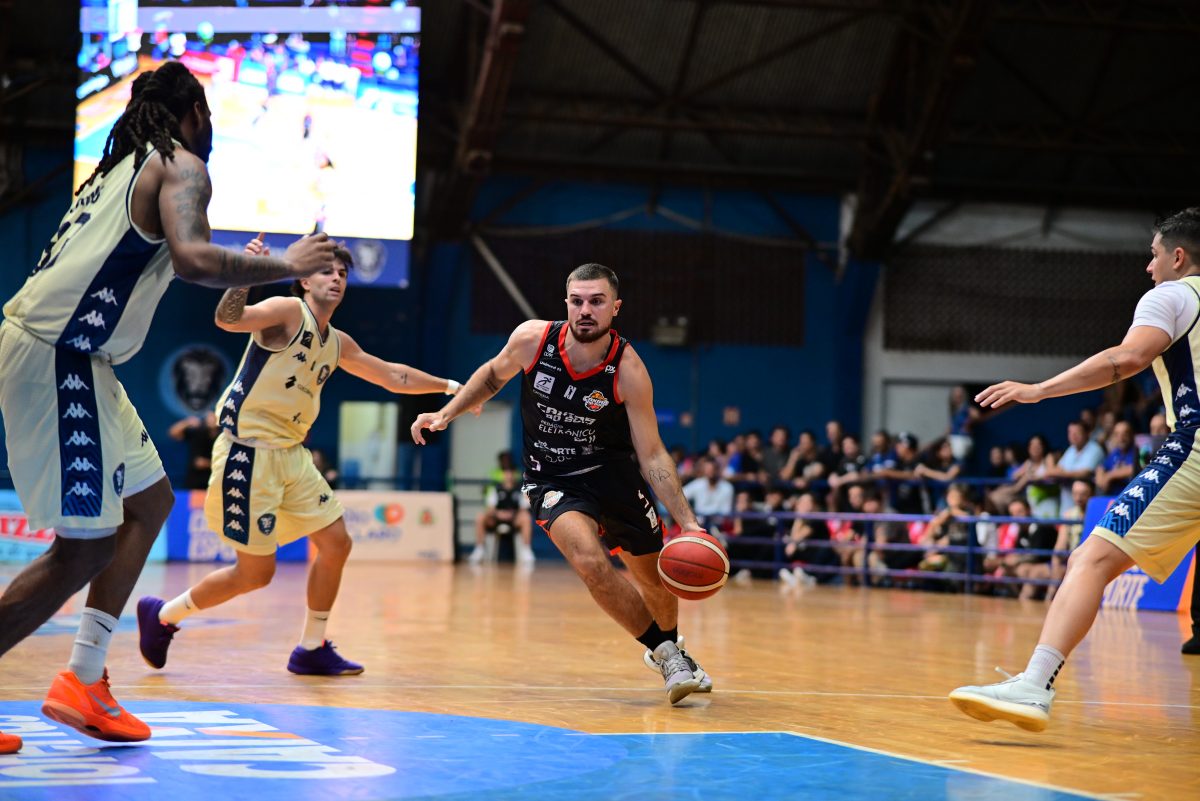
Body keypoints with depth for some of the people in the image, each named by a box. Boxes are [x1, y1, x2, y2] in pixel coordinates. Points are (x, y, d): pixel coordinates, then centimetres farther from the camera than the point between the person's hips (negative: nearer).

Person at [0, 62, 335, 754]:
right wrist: (286, 266, -11)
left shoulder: (124, 164, 21)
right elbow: (192, 259, -24)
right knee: (87, 547, -8)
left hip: (72, 357, 10)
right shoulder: (183, 167, -6)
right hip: (57, 354, -10)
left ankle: (84, 678, 19)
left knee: (149, 501, 18)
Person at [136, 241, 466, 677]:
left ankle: (311, 649, 20)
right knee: (256, 572, -6)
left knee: (335, 543, 7)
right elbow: (227, 319, -29)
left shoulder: (338, 343, 14)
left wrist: (449, 386, 25)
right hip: (249, 453, -9)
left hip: (291, 454, 9)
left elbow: (393, 376, 26)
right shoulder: (289, 312, -11)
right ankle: (161, 615, 13)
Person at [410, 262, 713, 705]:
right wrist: (446, 414, -1)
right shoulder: (532, 339, -18)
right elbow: (493, 374, 7)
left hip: (613, 472, 0)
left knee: (654, 577, 12)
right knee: (592, 564, -25)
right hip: (553, 480, 0)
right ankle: (667, 654, -6)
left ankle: (669, 648, 47)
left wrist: (688, 523, -26)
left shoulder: (628, 370, -22)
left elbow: (652, 456, -18)